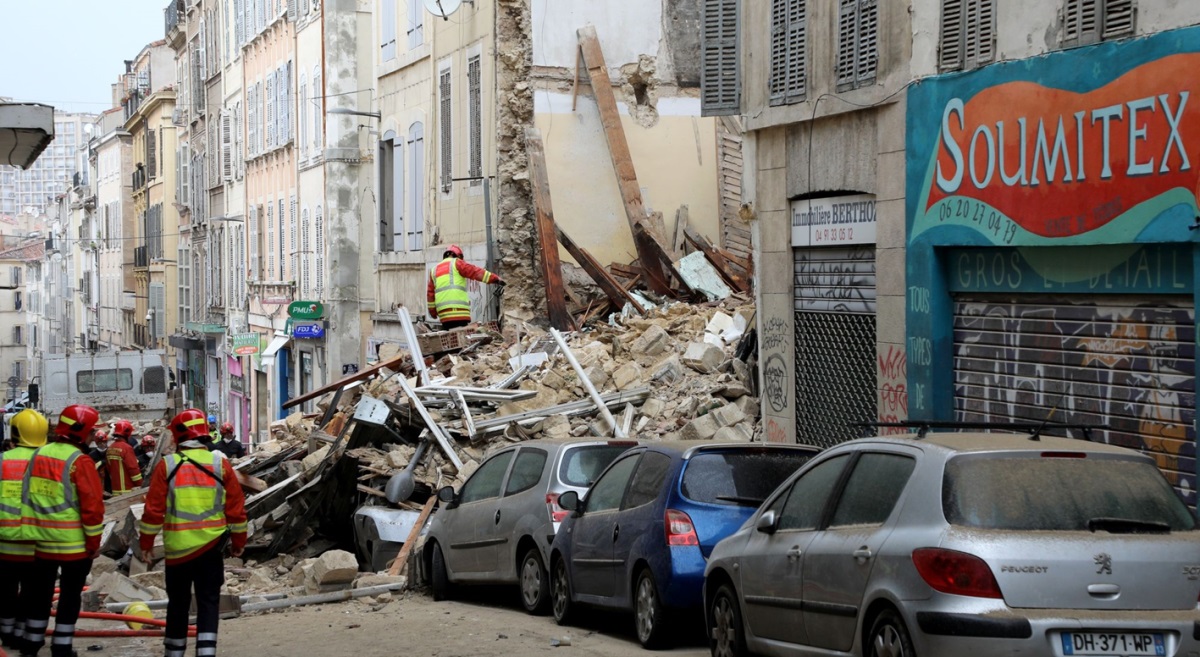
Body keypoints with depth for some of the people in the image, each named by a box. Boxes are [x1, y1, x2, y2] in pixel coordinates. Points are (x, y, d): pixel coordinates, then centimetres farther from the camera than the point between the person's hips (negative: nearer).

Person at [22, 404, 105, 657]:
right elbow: (92, 505, -18)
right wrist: (94, 542, -8)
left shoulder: (38, 455, 4)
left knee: (40, 591, 18)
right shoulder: (78, 461, -16)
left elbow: (29, 496, 12)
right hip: (75, 543, -6)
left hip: (43, 540, 6)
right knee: (70, 595, 6)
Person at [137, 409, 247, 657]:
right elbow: (236, 507, 2)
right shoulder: (219, 463, -1)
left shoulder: (167, 465, -5)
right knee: (208, 602, 4)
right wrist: (239, 541, 13)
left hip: (178, 546, 0)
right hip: (211, 546, 0)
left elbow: (153, 509, -4)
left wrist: (145, 543, 6)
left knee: (178, 602, 13)